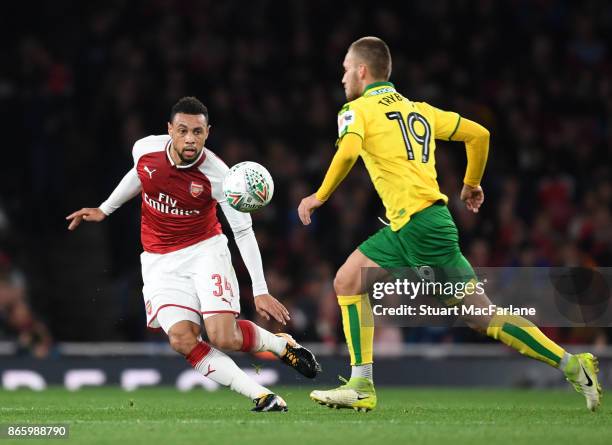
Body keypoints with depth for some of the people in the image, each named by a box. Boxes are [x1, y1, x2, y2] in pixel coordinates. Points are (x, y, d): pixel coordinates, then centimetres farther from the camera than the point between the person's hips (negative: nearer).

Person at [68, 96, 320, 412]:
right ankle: (259, 395, -16)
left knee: (224, 338, -19)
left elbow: (243, 231, -14)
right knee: (182, 339, -20)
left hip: (205, 251, -3)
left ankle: (281, 344, 14)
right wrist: (104, 210, 22)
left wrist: (260, 290, -18)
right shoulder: (145, 149, -11)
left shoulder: (217, 174, -19)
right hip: (160, 260, 3)